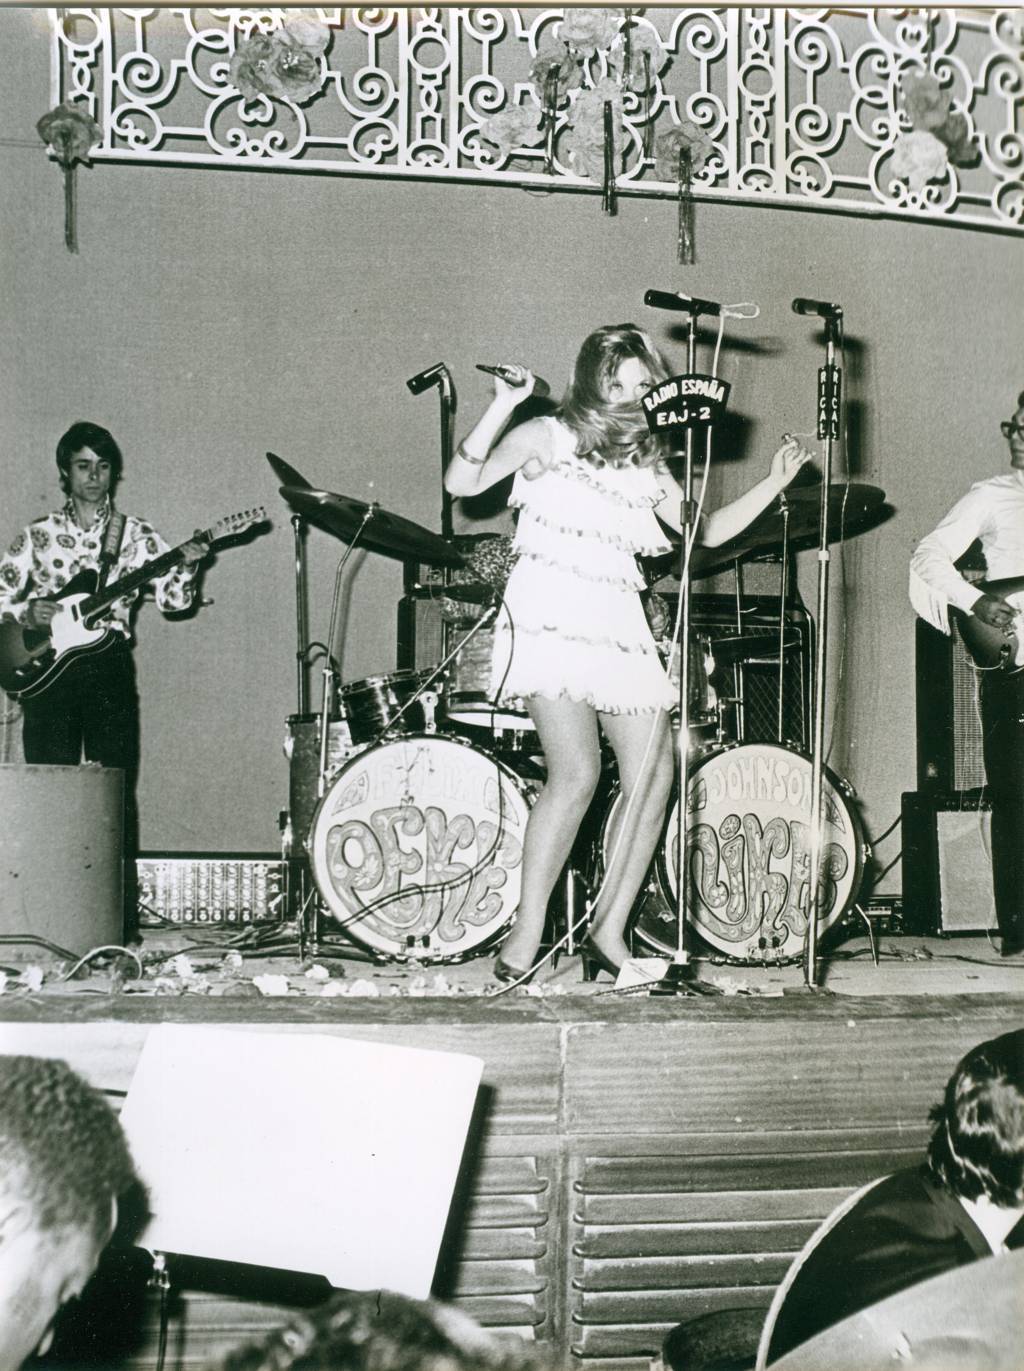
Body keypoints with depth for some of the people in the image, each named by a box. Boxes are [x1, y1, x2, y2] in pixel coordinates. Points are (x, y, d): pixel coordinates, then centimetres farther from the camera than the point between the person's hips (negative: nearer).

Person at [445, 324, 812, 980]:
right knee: (577, 772, -20)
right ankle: (527, 931, -9)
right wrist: (502, 408, -17)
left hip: (621, 630, 6)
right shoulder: (548, 437, 5)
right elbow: (464, 482, -6)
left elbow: (707, 531, 24)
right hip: (549, 618, -6)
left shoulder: (647, 467, 20)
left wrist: (774, 483, 16)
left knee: (655, 777, -5)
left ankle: (609, 931, 5)